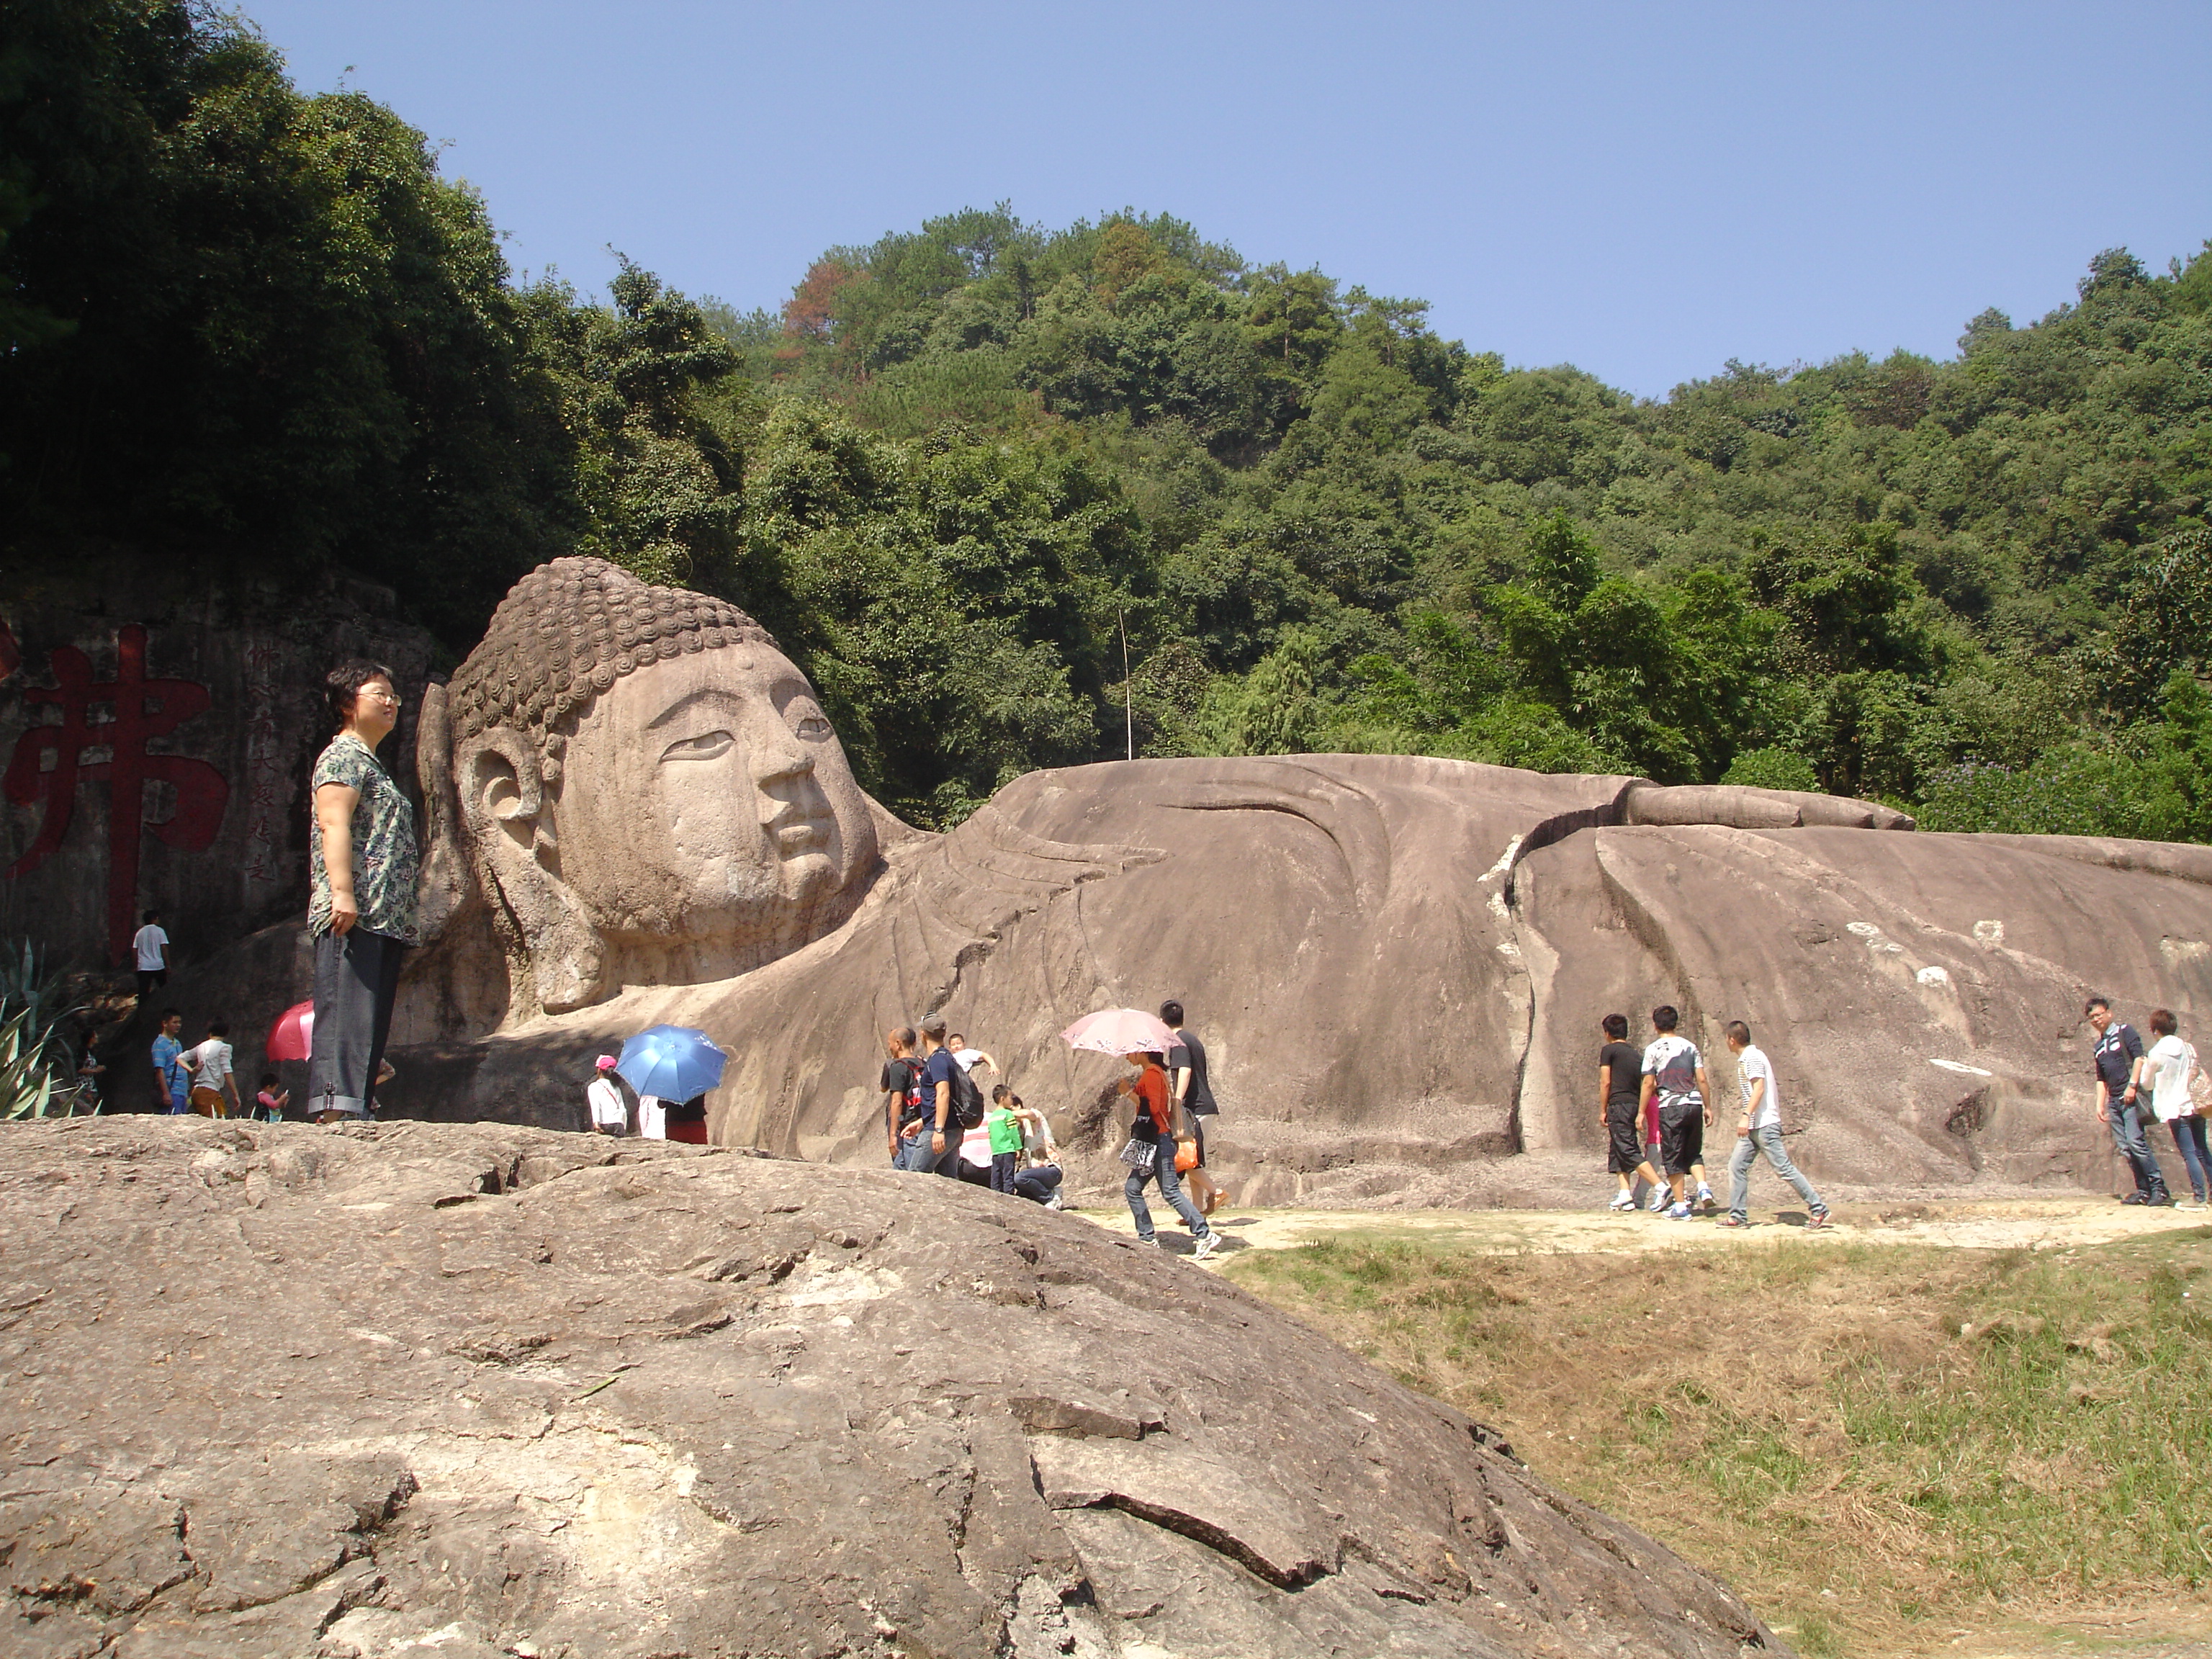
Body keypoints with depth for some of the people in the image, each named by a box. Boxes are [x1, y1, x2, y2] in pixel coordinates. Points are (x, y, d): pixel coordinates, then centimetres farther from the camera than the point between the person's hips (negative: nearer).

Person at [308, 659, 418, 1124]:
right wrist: (342, 892, -27)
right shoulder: (343, 756, -1)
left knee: (370, 1025, 6)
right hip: (354, 917, -10)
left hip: (383, 921, 10)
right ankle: (336, 1112, -23)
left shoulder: (373, 766, 28)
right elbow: (334, 824, -15)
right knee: (345, 1016, -16)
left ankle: (356, 1113, 5)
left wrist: (403, 923, 24)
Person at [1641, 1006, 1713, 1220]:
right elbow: (1702, 1080, 7)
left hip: (1670, 1106, -4)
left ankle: (1681, 1206, 0)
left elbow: (1649, 1084, -2)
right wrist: (1708, 1107, 14)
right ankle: (1703, 1186, -6)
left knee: (1673, 1157, 2)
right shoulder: (1690, 1047, 9)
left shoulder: (1653, 1050, -1)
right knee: (1694, 1152, 18)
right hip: (1694, 1104, 4)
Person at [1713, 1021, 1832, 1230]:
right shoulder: (1745, 1059, 18)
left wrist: (1746, 1116, -29)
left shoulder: (1752, 1057, -11)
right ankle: (1738, 1216, 5)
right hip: (1753, 1127, 10)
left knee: (1783, 1168, -7)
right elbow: (1776, 1088, 22)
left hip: (1764, 1125, -10)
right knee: (1736, 1166, 4)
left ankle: (1818, 1209, -1)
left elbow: (1759, 1088, -22)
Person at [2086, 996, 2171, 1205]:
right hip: (2114, 1100, 8)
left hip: (2130, 1096, -7)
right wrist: (2100, 1105, 14)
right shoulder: (2098, 1047, 21)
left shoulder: (2124, 1031, 2)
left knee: (2136, 1141, -17)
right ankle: (2143, 1190, 6)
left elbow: (2139, 1057, -9)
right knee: (2125, 1148, 2)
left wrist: (2131, 1086, -18)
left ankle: (2159, 1187, -15)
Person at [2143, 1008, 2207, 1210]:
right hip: (2194, 1106, 6)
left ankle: (2199, 1196, -8)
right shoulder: (2188, 1049, 8)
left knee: (2189, 1154, -6)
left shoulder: (2157, 1054, -8)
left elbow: (2147, 1083, 2)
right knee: (2201, 1152, 13)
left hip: (2175, 1110, -6)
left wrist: (2145, 1065, 19)